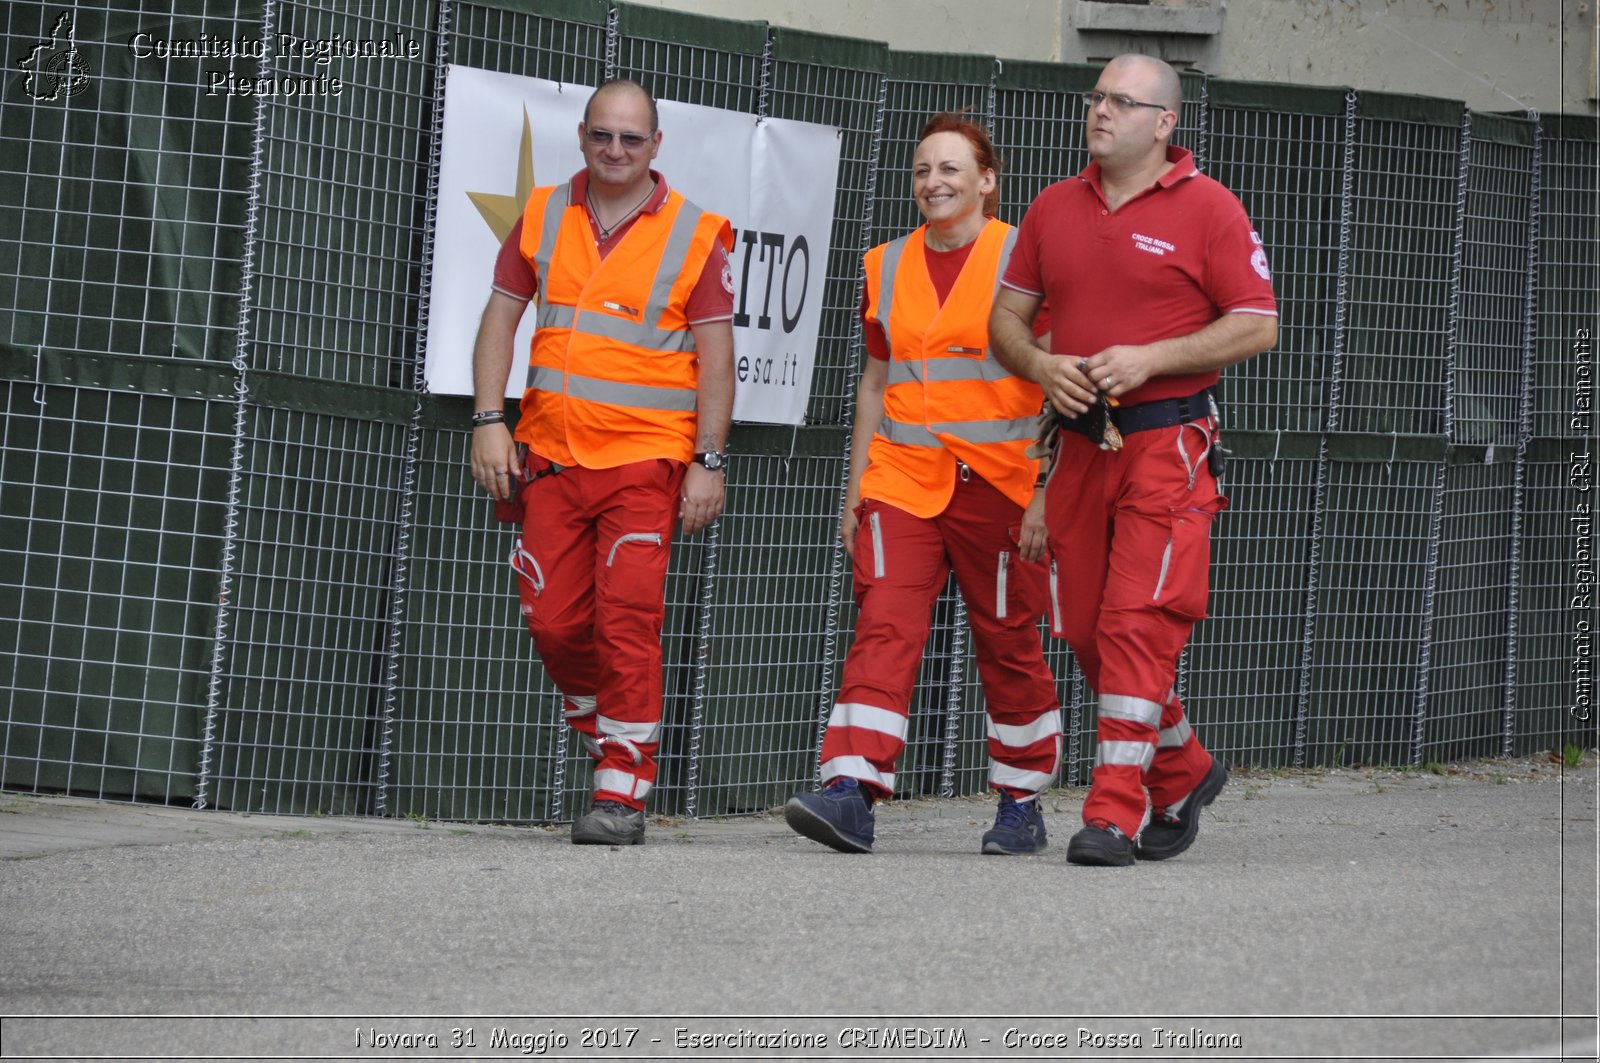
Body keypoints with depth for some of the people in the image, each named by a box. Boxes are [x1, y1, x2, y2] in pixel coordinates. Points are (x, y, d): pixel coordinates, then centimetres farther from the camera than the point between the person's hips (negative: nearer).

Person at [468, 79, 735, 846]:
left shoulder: (694, 235, -1)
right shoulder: (543, 217, 8)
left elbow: (714, 353, -2)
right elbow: (501, 318, 10)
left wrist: (710, 463, -8)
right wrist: (489, 421, 0)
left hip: (646, 458, -4)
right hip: (552, 455, 4)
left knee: (628, 619, -12)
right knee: (555, 622, 3)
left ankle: (624, 792, -8)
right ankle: (606, 733, 29)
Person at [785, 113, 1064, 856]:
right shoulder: (888, 266, 11)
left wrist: (1046, 495, -9)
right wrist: (855, 487, 13)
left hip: (998, 481, -3)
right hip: (903, 478, 3)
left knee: (1007, 644, 6)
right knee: (884, 629, -12)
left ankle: (1022, 804, 20)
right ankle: (850, 793, -22)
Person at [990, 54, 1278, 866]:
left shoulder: (1207, 209, -4)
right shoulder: (1054, 207, 12)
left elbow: (1258, 326, -6)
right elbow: (1008, 313, 16)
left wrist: (1148, 359, -15)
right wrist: (1041, 365, -6)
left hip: (1168, 441, -6)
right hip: (1080, 441, 6)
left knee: (1139, 625, -13)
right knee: (1087, 631, 9)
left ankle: (1116, 814, -12)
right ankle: (1183, 773, 29)